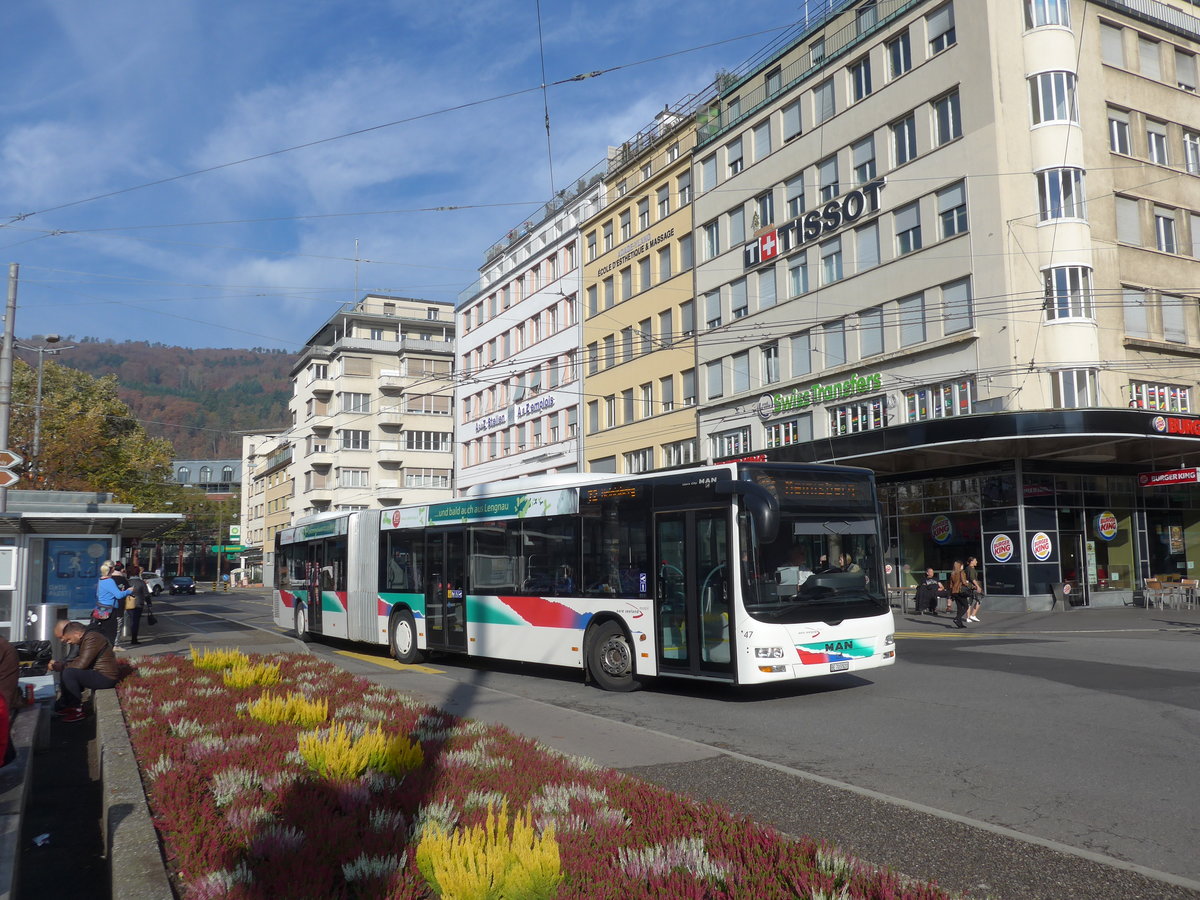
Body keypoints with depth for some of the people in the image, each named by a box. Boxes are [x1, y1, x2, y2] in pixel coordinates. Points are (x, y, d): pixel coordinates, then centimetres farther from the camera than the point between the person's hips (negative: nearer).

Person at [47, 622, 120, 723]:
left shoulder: (92, 639, -18)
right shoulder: (86, 638, 14)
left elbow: (81, 664, -22)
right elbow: (81, 660, 19)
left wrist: (58, 666, -11)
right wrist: (59, 664, 8)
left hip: (106, 678, -11)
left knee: (68, 673, -22)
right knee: (67, 671, 18)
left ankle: (78, 711, -12)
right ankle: (66, 705, 14)